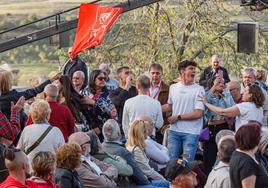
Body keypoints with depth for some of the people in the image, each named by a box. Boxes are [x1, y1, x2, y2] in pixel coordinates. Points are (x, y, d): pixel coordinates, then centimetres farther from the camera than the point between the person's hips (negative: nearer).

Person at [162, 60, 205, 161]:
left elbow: (198, 113, -11)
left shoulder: (199, 89, -5)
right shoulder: (173, 87, 9)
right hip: (174, 130, 4)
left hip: (191, 133, -4)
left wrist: (178, 117, -10)